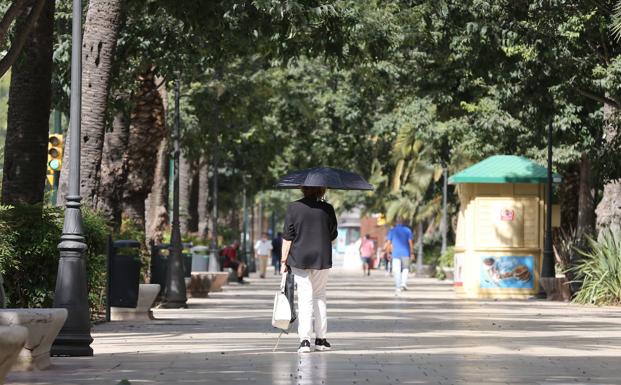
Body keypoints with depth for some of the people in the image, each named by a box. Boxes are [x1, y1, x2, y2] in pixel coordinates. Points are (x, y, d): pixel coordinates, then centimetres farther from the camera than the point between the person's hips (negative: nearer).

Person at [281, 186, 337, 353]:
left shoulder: (293, 208, -5)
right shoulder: (327, 209, -2)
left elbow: (287, 237, -5)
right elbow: (333, 235, 7)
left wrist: (284, 260, 0)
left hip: (299, 258, -1)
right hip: (322, 258, 1)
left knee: (304, 297, 0)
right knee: (320, 296, 14)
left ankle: (304, 340, -11)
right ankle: (321, 339, 16)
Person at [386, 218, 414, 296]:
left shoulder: (392, 230, 4)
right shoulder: (408, 230, 1)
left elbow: (389, 243, 2)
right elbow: (410, 242, -5)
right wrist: (412, 252, 2)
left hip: (396, 254, 0)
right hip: (405, 253, 0)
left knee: (397, 271, 2)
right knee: (405, 268, 18)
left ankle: (398, 288, -1)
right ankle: (404, 283, -3)